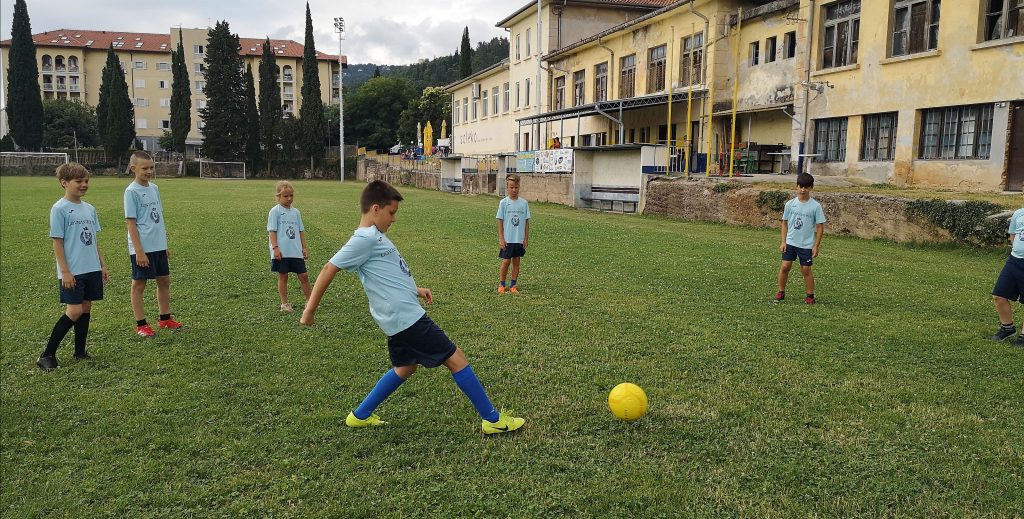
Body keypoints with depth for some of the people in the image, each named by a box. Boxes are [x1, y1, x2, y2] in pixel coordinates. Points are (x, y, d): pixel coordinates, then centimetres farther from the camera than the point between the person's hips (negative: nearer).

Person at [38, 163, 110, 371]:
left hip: (92, 269, 7)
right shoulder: (59, 209, -8)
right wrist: (65, 271, -14)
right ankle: (46, 355, 1)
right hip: (72, 272, -6)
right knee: (74, 311, -9)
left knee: (86, 308, 10)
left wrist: (102, 265, 14)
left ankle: (80, 351, 21)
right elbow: (57, 242, -10)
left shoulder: (89, 209, 11)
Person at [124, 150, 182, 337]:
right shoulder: (131, 192, -11)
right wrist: (139, 251, -17)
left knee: (164, 281, 14)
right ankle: (141, 325, 11)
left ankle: (165, 318, 27)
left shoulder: (154, 188, 10)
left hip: (159, 246, 7)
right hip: (142, 248, -7)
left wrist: (165, 244, 16)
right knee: (139, 284, 3)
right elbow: (131, 223, -13)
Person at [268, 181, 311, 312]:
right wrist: (275, 248, -14)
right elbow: (272, 231, -6)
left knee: (303, 276, 4)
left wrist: (304, 248, 12)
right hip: (281, 252, -4)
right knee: (283, 277, 5)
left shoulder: (295, 212, 12)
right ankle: (285, 303, 14)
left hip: (296, 252, 4)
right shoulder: (275, 211, -3)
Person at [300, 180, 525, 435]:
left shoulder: (374, 236, 13)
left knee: (404, 367, 25)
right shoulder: (365, 238, -17)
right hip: (406, 317, -11)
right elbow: (329, 269, -18)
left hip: (399, 317, 11)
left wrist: (415, 289, 22)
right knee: (456, 359, -3)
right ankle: (493, 420, 4)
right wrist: (310, 311, -15)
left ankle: (360, 416, 31)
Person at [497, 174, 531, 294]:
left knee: (516, 261, 6)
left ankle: (513, 286, 16)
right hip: (507, 239, -2)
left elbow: (526, 221, 6)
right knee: (506, 261, -2)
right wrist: (501, 238, -7)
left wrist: (526, 238, 3)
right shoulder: (504, 202, -3)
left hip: (520, 239, 2)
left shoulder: (524, 203, 2)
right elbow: (500, 221, -2)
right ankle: (501, 285, 12)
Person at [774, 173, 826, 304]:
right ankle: (781, 292, 14)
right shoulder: (790, 204, 0)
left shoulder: (815, 206, -8)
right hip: (790, 242, 2)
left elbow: (820, 227, -4)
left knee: (806, 270, 3)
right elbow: (785, 223, 7)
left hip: (807, 245, -2)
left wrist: (816, 246, -7)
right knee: (785, 266, -1)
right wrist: (783, 241, 2)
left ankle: (810, 295, 17)